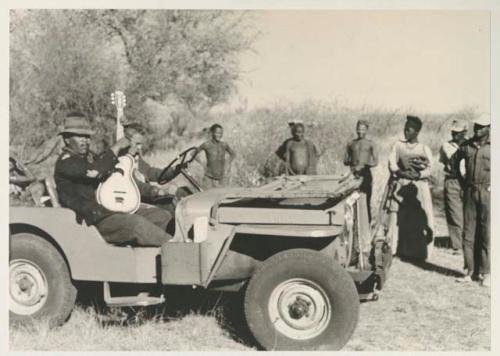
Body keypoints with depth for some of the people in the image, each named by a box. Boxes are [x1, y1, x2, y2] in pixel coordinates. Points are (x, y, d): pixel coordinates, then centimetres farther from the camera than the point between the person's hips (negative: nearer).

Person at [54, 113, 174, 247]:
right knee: (135, 222, -32)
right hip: (92, 222, -9)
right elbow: (94, 172, -25)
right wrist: (116, 147, -15)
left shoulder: (89, 157, 22)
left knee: (162, 216, -4)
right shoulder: (65, 162, -8)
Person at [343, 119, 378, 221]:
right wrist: (351, 163, -7)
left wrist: (362, 166, -13)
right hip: (353, 175, 3)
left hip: (366, 174, -2)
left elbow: (375, 162, -1)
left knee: (366, 201, -6)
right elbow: (345, 161, 15)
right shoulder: (351, 144, 14)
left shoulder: (370, 144, 6)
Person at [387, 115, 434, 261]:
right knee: (398, 217, -4)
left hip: (419, 186, 0)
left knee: (421, 218, -4)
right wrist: (404, 173, -16)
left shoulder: (425, 149, 8)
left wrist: (418, 174, -17)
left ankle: (419, 251, 0)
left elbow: (429, 170, -1)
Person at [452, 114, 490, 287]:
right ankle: (470, 271, 13)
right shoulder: (466, 146, 7)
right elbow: (454, 160, 23)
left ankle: (485, 273, 4)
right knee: (468, 232, 5)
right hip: (470, 192, 4)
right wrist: (461, 180, 17)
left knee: (486, 233, -3)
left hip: (487, 192, -4)